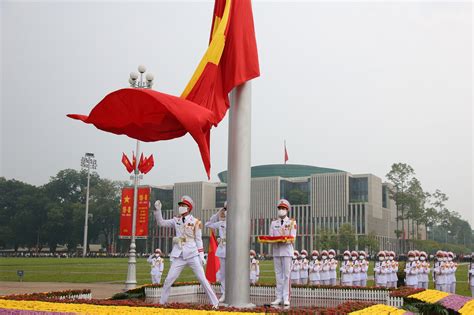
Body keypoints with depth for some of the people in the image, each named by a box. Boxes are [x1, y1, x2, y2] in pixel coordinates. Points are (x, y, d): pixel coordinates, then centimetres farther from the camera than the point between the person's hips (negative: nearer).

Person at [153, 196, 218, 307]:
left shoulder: (195, 222, -1)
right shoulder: (176, 220, 9)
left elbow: (198, 240, 0)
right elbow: (161, 223, 6)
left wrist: (201, 255, -4)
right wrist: (158, 210, -6)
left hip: (193, 255, -3)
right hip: (179, 256, 3)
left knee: (203, 279, -4)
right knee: (168, 280, 0)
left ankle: (215, 303, 2)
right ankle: (162, 303, 12)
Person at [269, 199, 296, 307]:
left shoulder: (292, 223, 2)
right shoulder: (274, 223, 13)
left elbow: (292, 239, -6)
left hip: (287, 251, -3)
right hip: (276, 251, 3)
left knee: (286, 275, -4)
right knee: (278, 275, 6)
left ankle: (286, 298, -1)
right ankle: (279, 298, 10)